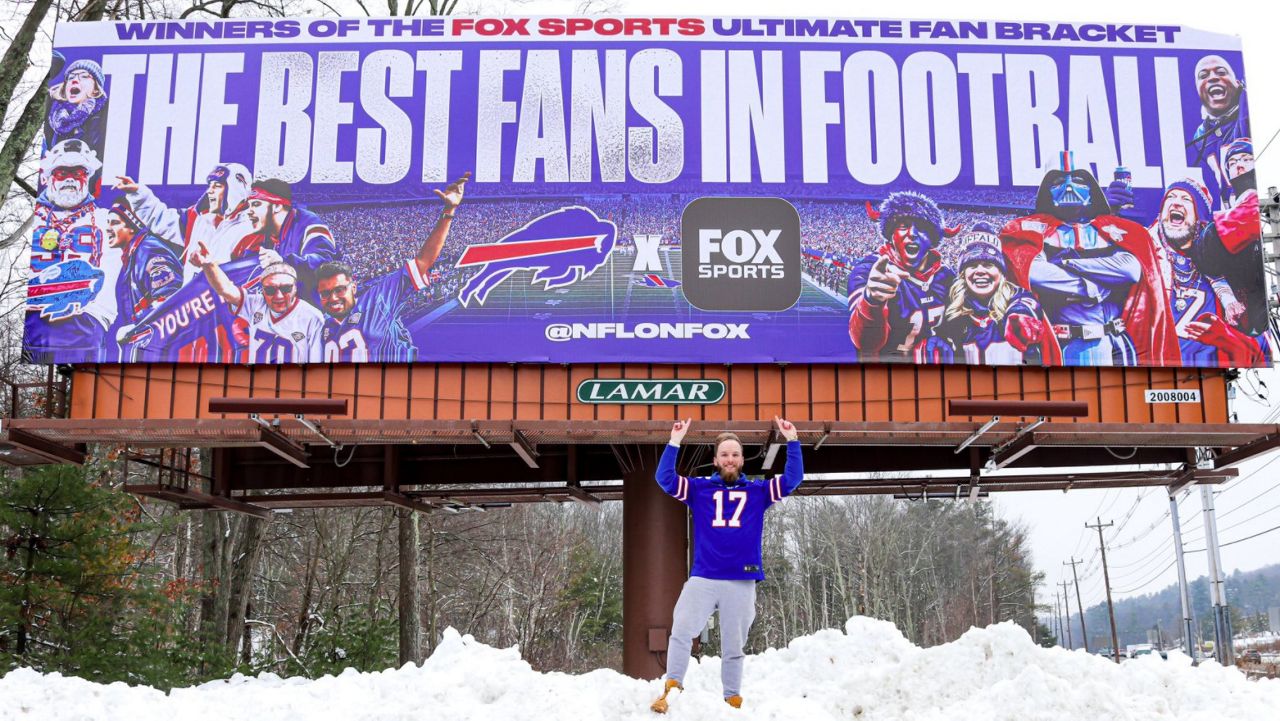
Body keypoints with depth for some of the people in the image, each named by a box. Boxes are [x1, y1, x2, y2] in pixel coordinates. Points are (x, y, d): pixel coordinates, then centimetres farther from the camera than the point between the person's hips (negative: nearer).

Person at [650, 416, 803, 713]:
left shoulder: (758, 491, 10)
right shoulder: (699, 488, 9)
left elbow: (793, 478, 4)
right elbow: (665, 478, -1)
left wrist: (792, 441, -4)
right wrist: (675, 442, -10)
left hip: (742, 583, 0)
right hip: (702, 578, 0)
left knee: (733, 647, 8)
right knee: (681, 631, -16)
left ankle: (733, 701, 17)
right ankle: (672, 689, -12)